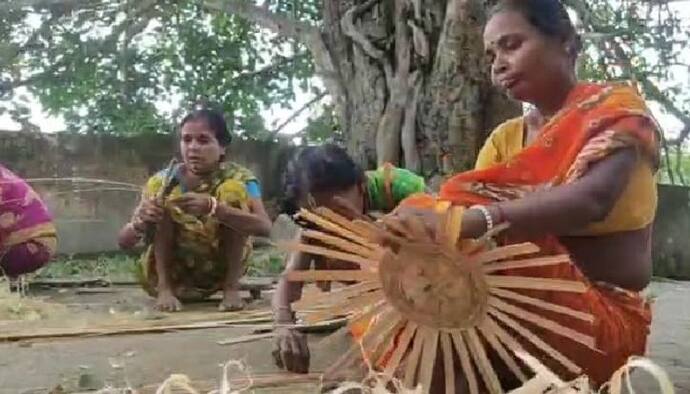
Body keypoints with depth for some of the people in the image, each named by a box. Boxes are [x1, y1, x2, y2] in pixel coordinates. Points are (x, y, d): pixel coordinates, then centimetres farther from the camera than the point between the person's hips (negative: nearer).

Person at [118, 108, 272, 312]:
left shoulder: (237, 178, -12)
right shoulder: (163, 181, -9)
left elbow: (264, 226, -30)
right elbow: (124, 242, -10)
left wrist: (212, 207, -44)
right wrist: (139, 223, -34)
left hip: (218, 273, -1)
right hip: (170, 273, 1)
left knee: (234, 189, -21)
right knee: (161, 191, -19)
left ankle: (231, 287, -14)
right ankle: (164, 286, -14)